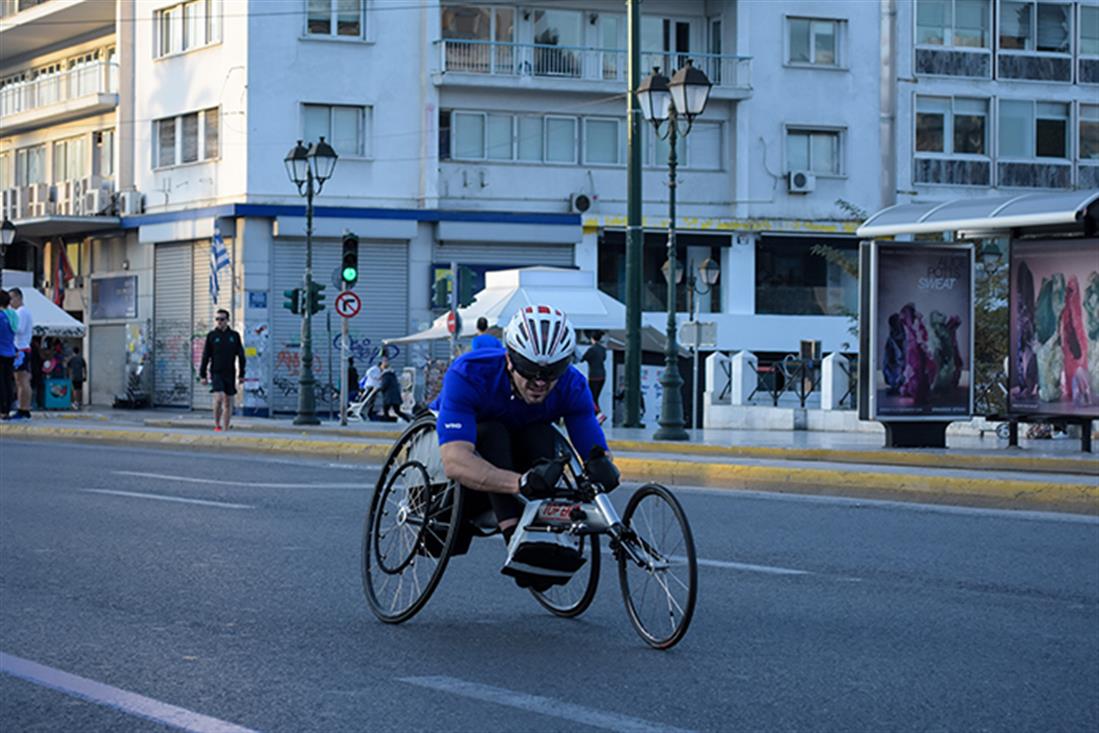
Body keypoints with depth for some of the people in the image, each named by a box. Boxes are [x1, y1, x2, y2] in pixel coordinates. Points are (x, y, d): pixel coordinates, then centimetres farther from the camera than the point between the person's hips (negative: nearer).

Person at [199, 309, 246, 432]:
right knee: (219, 398, -19)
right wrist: (203, 375, 1)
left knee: (228, 402, 5)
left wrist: (241, 374, 7)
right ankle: (217, 425, -5)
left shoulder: (234, 336, 6)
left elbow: (241, 356, 11)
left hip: (230, 374, 2)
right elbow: (205, 356, 4)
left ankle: (226, 429, 13)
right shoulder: (211, 336, 2)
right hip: (216, 373, -2)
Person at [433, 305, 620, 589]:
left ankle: (545, 537, -31)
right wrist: (521, 483, -63)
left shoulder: (572, 386, -23)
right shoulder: (468, 374, -36)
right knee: (493, 433, -35)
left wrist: (601, 465, -51)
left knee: (543, 436, -31)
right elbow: (455, 462, -48)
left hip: (516, 447, 3)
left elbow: (596, 452, -24)